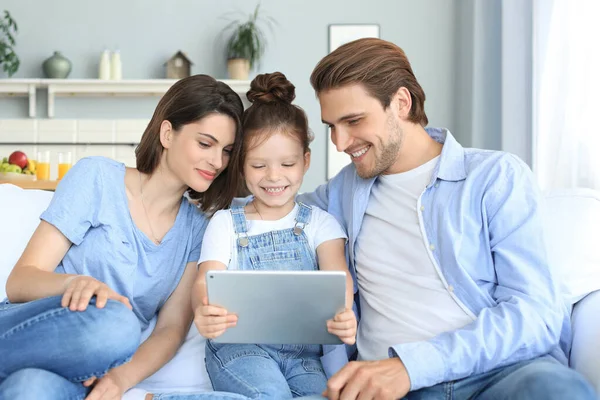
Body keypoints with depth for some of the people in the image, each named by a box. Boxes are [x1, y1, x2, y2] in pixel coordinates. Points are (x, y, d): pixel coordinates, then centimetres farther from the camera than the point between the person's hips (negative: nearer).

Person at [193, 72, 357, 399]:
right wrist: (204, 311, -32)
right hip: (239, 344, -1)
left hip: (303, 348, 2)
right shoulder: (225, 223, 12)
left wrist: (342, 314, -34)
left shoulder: (319, 222, 12)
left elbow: (337, 273, -7)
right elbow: (206, 280, -3)